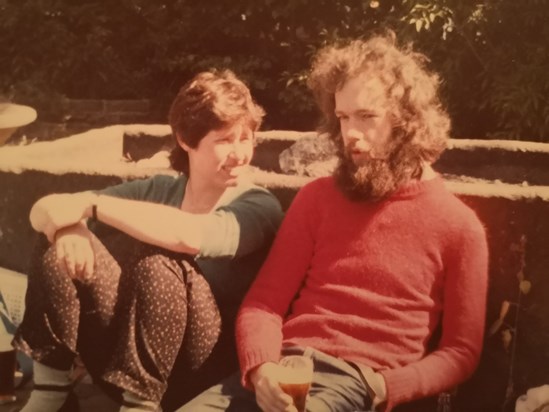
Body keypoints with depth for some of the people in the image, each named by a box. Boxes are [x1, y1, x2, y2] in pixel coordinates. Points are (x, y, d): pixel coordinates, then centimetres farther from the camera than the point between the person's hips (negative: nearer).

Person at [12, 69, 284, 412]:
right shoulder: (157, 191, 8)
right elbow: (45, 208, 2)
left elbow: (191, 236, -30)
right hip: (117, 352, 5)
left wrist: (91, 204, -22)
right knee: (64, 255, -17)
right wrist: (67, 225, -22)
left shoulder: (259, 208, -7)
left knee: (158, 265, -30)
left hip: (199, 366, -4)